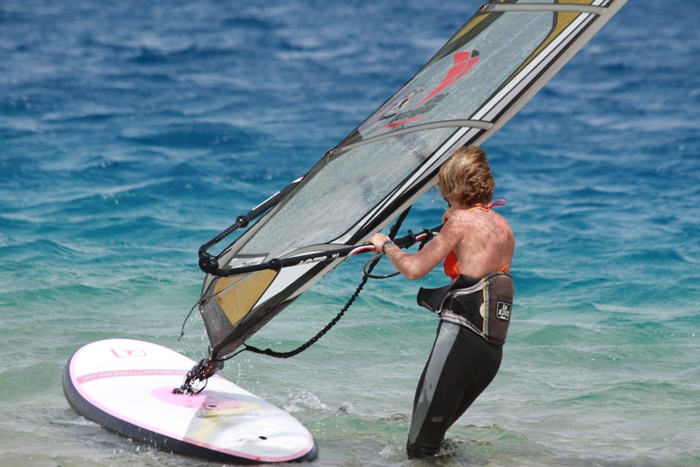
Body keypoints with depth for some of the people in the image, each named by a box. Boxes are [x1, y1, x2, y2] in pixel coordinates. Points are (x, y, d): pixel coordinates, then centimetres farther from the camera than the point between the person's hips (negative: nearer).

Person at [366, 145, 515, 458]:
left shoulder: (461, 220, -7)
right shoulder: (504, 227, 15)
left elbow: (414, 269, -12)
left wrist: (386, 245, 6)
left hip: (461, 338, -8)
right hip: (492, 350, 8)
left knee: (419, 447, -6)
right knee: (432, 433, 22)